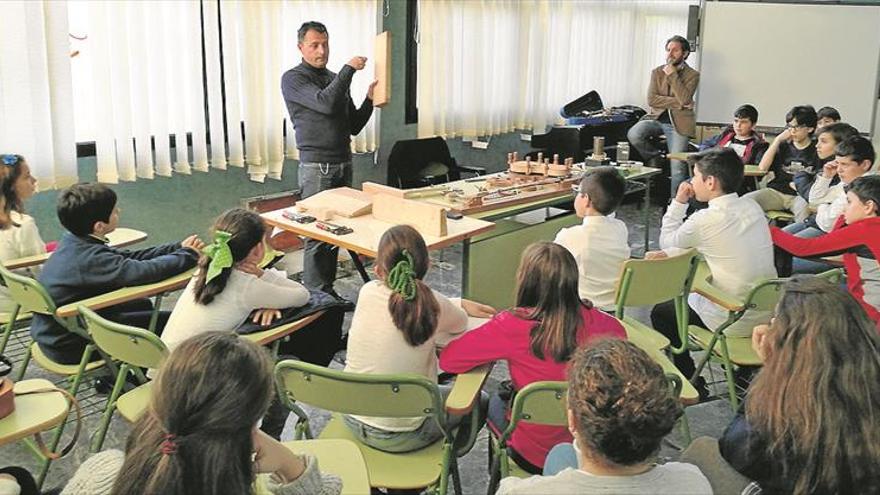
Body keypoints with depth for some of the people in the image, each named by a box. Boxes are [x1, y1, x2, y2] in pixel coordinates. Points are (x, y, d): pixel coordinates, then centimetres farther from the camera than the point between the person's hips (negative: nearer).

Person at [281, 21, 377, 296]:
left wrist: (369, 100, 2)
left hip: (343, 165, 7)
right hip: (316, 167, -7)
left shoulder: (337, 79, 17)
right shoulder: (293, 79, -4)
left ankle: (328, 292, 18)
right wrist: (349, 69, -14)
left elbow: (353, 127, 17)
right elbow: (325, 103, -22)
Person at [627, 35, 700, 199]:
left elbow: (684, 99, -16)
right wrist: (678, 103, -12)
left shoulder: (692, 75, 2)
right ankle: (656, 159, 1)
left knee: (677, 168, -9)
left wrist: (672, 75, -13)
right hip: (657, 118, 3)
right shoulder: (657, 72, 10)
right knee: (633, 134, -27)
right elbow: (652, 99, -4)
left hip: (678, 123, -3)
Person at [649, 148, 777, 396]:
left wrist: (678, 202, 4)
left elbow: (668, 242, -1)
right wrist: (667, 254, 10)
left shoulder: (705, 220, -21)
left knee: (661, 312, 15)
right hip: (768, 314, 7)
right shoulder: (752, 206, 1)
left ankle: (691, 384, 23)